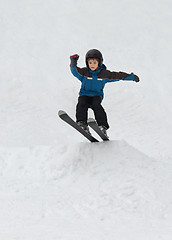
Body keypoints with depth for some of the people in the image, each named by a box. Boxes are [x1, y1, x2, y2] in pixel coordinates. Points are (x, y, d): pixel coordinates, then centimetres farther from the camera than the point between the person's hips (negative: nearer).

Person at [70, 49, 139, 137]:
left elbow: (118, 75, 11)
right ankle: (82, 123, -40)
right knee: (82, 104, -30)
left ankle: (103, 126, -37)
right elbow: (75, 71, -22)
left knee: (96, 105, -30)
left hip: (97, 95, -1)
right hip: (85, 94, 1)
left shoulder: (104, 74, 1)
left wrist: (132, 77, 18)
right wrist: (73, 63, -44)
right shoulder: (84, 72, -2)